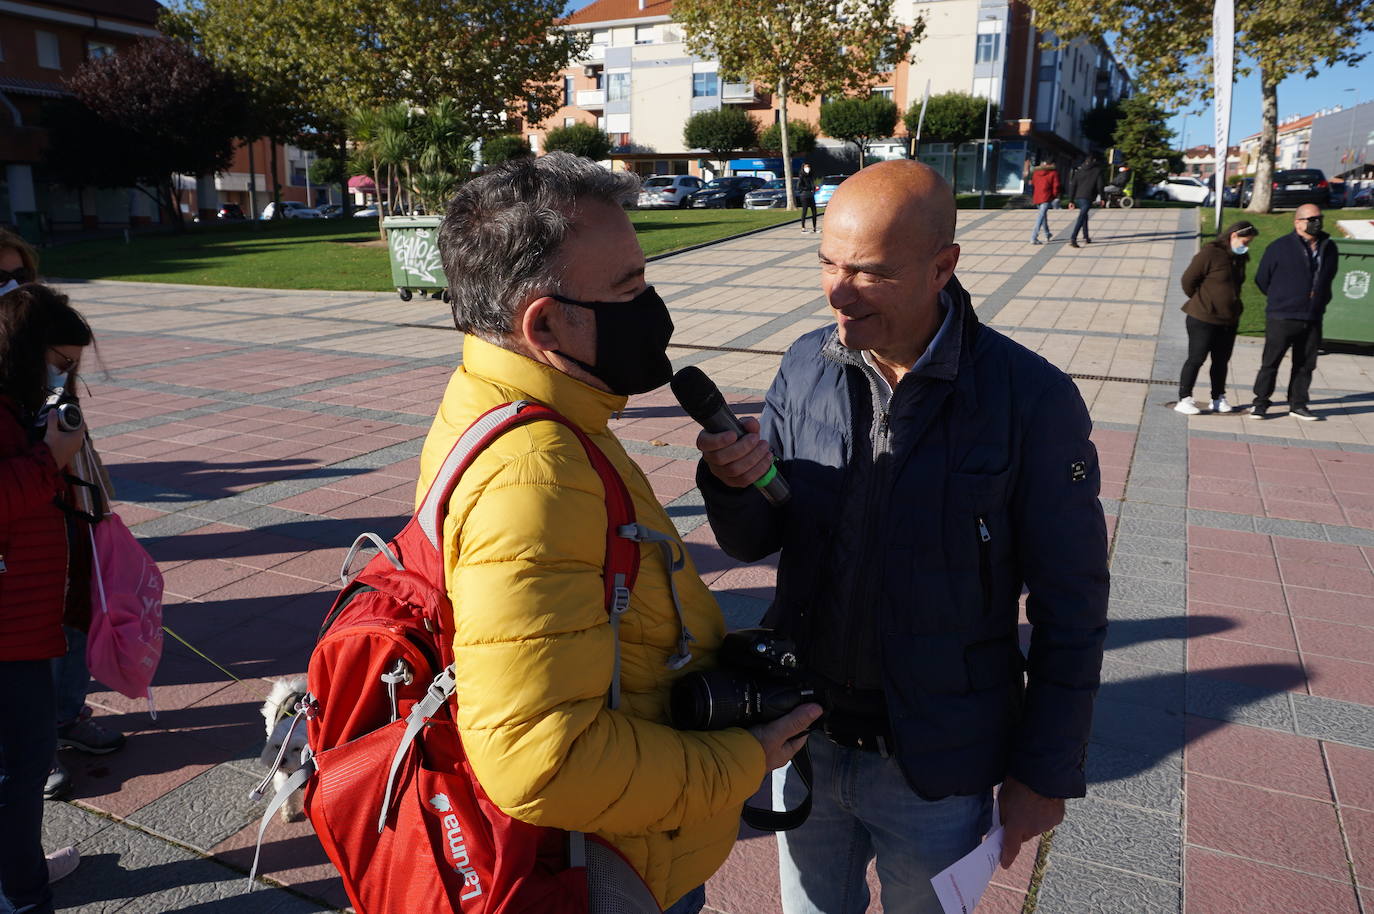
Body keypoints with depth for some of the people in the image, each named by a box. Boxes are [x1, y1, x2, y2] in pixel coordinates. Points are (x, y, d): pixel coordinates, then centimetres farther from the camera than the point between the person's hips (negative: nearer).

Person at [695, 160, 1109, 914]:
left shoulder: (1033, 400, -18)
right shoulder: (807, 366, -7)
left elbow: (1069, 607, -10)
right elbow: (755, 542, -1)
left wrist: (1045, 771, -6)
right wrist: (732, 483, -23)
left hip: (936, 766, -3)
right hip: (804, 732, 4)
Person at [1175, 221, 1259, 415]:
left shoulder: (1239, 258, 11)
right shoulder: (1209, 253, -14)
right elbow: (1188, 279, -12)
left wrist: (1235, 306, 16)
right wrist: (1200, 301, 1)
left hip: (1229, 320, 7)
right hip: (1203, 319, -7)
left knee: (1221, 361, 12)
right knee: (1196, 359, -3)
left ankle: (1218, 398, 22)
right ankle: (1184, 399, 3)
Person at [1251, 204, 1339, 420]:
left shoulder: (1329, 248, 9)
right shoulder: (1280, 247, -6)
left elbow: (1329, 277, 24)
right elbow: (1262, 279, 2)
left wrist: (1320, 301, 18)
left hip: (1313, 319, 5)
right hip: (1282, 318, -5)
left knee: (1305, 365, 9)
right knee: (1270, 363, -1)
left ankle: (1298, 405, 19)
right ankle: (1260, 404, 7)